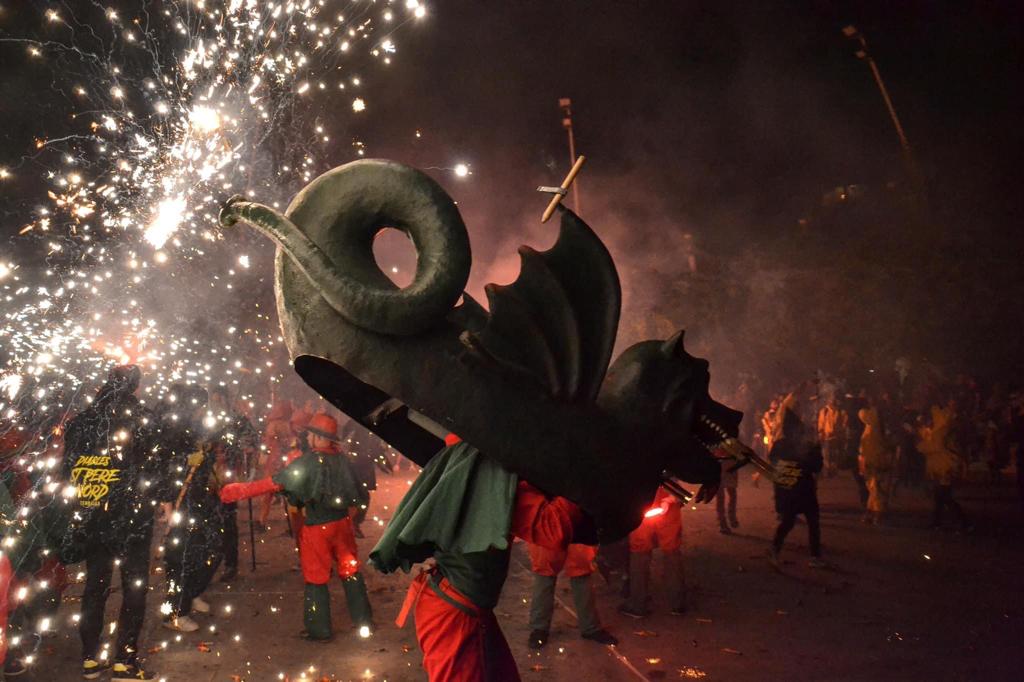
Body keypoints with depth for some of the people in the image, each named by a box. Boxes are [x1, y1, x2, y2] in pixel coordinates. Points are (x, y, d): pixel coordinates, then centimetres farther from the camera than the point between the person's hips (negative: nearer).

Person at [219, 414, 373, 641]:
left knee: (316, 579, 10)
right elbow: (356, 491, 5)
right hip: (343, 521, 5)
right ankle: (364, 622, 24)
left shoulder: (308, 462, -17)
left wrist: (238, 491, -10)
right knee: (350, 571, 16)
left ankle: (320, 630, 18)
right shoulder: (341, 457, -4)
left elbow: (274, 483, -16)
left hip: (318, 527, -4)